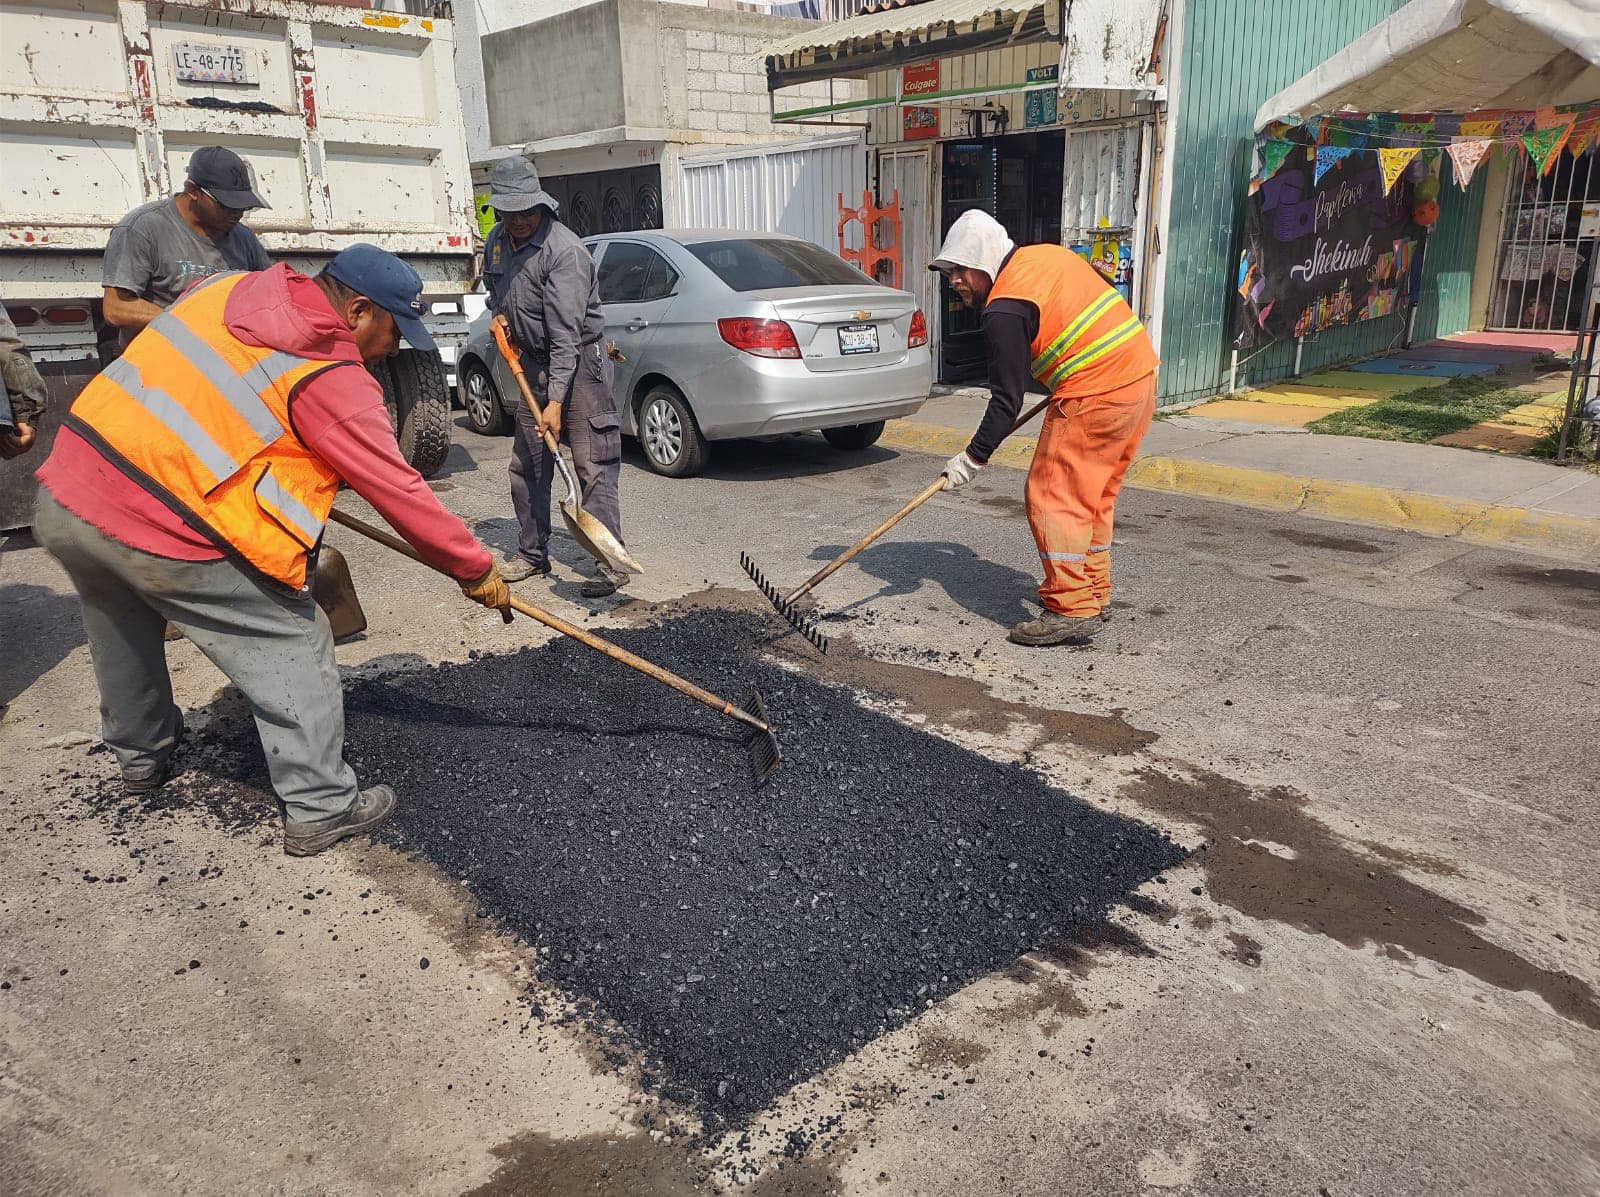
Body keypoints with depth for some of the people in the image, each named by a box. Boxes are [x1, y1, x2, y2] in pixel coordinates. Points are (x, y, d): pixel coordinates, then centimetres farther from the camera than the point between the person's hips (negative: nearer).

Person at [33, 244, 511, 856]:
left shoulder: (224, 288, 11)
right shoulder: (332, 381, -11)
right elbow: (399, 493, -9)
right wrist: (477, 570, 0)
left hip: (64, 493, 8)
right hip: (164, 532, -8)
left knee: (120, 630, 31)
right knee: (292, 648, 4)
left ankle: (141, 755, 51)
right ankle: (320, 807, 8)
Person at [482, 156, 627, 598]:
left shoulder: (563, 250, -21)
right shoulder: (496, 242, 6)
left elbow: (566, 334, -26)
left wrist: (556, 401, -31)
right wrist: (499, 315, 5)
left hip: (579, 362, -8)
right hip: (535, 363, 8)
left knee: (594, 467, -10)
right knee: (526, 465, 11)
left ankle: (611, 563, -9)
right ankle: (531, 553, 23)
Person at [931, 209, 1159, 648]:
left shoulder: (1006, 310, -15)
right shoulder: (1047, 254, 11)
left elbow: (1007, 401, -15)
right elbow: (1097, 305, 22)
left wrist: (973, 459, -8)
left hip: (1095, 396, -10)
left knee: (1054, 495, -5)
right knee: (1094, 496, 17)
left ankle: (1073, 610, -6)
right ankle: (1094, 593, 26)